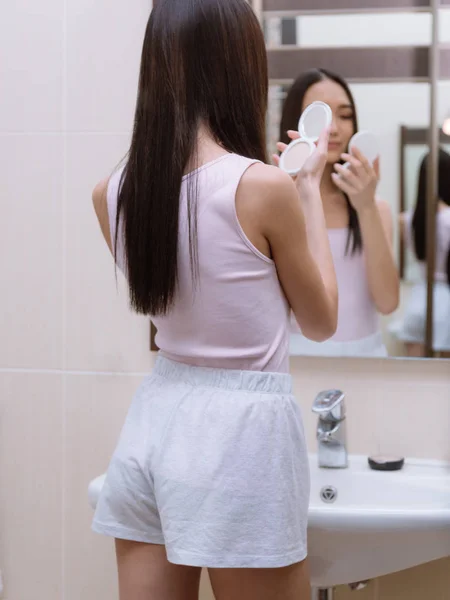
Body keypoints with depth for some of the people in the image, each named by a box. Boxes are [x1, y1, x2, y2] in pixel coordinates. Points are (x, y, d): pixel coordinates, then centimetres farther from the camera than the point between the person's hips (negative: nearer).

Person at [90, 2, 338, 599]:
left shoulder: (111, 195, 0)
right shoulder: (265, 186, -15)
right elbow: (321, 322, 0)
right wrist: (310, 190, 7)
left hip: (154, 417, 6)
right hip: (241, 431, -5)